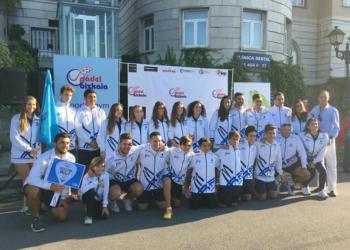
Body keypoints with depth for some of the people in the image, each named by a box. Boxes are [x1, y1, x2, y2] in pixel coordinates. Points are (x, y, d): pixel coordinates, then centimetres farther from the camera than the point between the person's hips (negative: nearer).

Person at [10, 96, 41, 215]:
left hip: (35, 155, 4)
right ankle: (26, 205, 15)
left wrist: (36, 149, -6)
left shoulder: (38, 119, 7)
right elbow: (14, 138, -11)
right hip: (21, 155, -3)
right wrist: (29, 149, -12)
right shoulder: (16, 119, -6)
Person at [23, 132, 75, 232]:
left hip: (54, 190, 4)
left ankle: (42, 206, 26)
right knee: (33, 191, -40)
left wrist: (63, 197, -6)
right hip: (37, 186, -4)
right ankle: (36, 218, -13)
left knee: (63, 216, -4)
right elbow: (32, 178, -36)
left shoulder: (71, 158, -13)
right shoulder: (44, 158, -27)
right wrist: (49, 186, -49)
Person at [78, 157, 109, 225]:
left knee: (104, 216, -19)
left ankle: (92, 209, 16)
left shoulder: (105, 175, -15)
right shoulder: (87, 176, -21)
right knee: (90, 191, -37)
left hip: (98, 199, 2)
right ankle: (89, 216, -19)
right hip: (87, 197, -2)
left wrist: (105, 206, -18)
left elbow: (106, 191, -16)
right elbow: (83, 189, -39)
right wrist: (96, 183, -38)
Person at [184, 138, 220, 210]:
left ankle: (204, 200, 35)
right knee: (195, 207, 1)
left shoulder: (214, 157, -2)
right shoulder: (194, 157, -5)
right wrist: (187, 185, 9)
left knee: (211, 206, 3)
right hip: (197, 188, -1)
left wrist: (216, 183, 17)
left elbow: (217, 170, 11)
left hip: (210, 188, 2)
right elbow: (189, 171, 4)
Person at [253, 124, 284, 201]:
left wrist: (281, 173, 16)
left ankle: (265, 189, 34)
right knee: (262, 197, -1)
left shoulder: (277, 146, 3)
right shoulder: (258, 144, -14)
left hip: (271, 176, 5)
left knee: (274, 196, 7)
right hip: (259, 176, -5)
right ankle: (253, 189, 27)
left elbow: (278, 160, 13)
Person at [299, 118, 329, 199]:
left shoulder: (324, 136, -10)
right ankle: (305, 186, 10)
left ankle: (321, 190, -1)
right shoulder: (303, 136, -14)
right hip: (306, 158, -2)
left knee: (323, 171, -22)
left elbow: (322, 152, -7)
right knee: (312, 173, -22)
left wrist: (314, 162, -11)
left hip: (317, 159, 2)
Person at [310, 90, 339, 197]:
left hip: (328, 140, -3)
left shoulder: (333, 111, -7)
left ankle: (332, 189, 3)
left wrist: (330, 138, -22)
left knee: (331, 165, -1)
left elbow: (336, 127, -9)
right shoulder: (314, 110, 4)